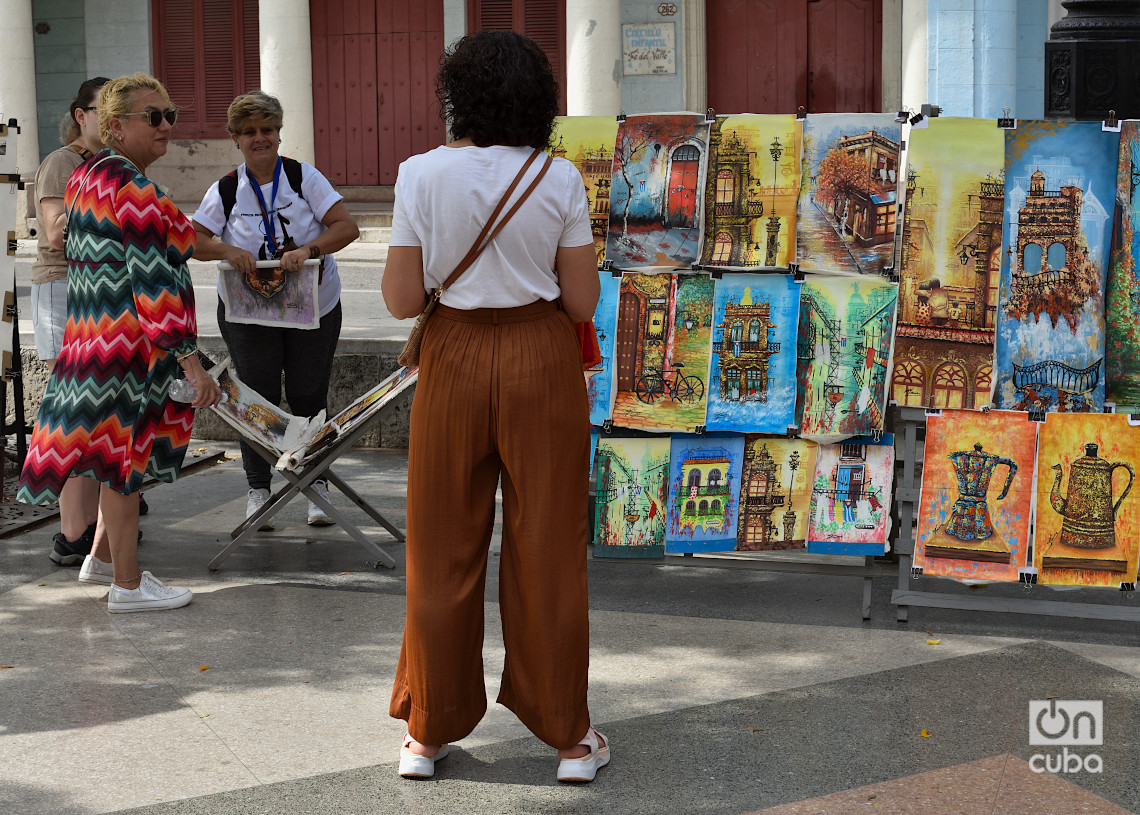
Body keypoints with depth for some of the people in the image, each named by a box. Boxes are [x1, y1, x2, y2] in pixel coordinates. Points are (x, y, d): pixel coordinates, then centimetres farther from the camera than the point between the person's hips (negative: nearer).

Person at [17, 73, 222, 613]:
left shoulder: (85, 177, 10)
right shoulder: (137, 194, -20)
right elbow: (155, 286, -24)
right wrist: (190, 362, -24)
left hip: (93, 335, 10)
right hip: (132, 344, -10)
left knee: (121, 448, 21)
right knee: (123, 451, -1)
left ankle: (102, 558, 34)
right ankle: (126, 585, 10)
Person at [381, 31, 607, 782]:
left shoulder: (422, 174, -7)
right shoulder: (559, 179, -6)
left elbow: (402, 299, -6)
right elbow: (583, 301, -5)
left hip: (455, 359, 0)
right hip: (543, 361, 0)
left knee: (444, 551, 11)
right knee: (547, 548, 8)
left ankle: (430, 730, 20)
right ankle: (568, 734, 16)